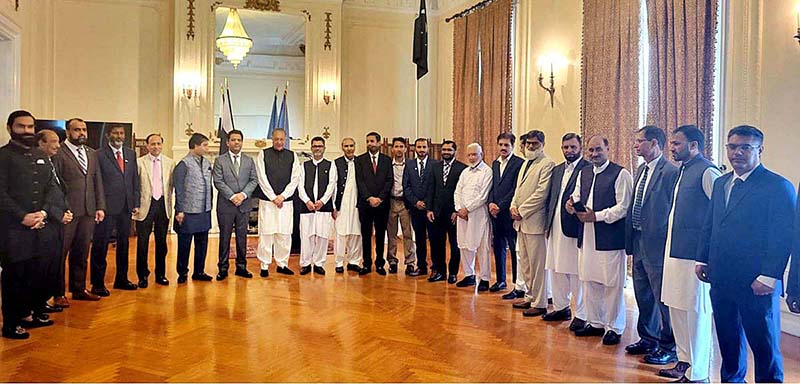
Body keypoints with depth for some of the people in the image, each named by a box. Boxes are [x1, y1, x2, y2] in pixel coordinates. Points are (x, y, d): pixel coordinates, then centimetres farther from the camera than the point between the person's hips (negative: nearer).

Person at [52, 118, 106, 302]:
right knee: (60, 253, 4)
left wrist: (100, 207, 7)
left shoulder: (92, 154, 14)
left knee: (82, 253, 14)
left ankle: (79, 289, 25)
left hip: (88, 211, 6)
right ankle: (59, 293, 15)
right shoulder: (58, 153, -5)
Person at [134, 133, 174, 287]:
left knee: (162, 242, 10)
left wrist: (170, 205, 1)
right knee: (142, 242, 3)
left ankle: (160, 274, 21)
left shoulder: (170, 163, 6)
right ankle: (142, 275, 16)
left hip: (163, 205, 2)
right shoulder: (139, 162, 1)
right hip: (145, 205, -2)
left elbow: (171, 186, 5)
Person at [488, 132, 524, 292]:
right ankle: (500, 280, 24)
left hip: (509, 213, -7)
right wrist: (491, 203, -1)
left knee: (514, 249, -1)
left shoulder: (519, 163, -8)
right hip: (495, 213, 7)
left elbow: (516, 189, -13)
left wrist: (500, 206, -13)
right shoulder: (495, 163, 16)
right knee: (498, 247, 13)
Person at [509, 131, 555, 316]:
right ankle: (531, 296, 27)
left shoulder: (547, 164, -9)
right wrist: (514, 207, 4)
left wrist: (522, 211, -13)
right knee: (524, 263, 15)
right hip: (521, 220, 9)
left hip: (534, 220, -9)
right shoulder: (526, 163, 19)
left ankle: (539, 304, 7)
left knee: (537, 264, -3)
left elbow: (541, 193, -16)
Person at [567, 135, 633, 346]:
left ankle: (613, 328, 16)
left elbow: (623, 207, -12)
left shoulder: (620, 174, -7)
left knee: (612, 285, 2)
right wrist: (572, 204, -7)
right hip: (587, 236, 7)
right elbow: (577, 197, 16)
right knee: (589, 282, 13)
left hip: (610, 237, -6)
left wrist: (596, 216, -19)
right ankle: (595, 322, 28)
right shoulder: (584, 173, 14)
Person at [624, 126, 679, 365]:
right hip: (639, 244, 9)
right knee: (643, 296, 20)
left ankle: (669, 347, 19)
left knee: (663, 297, 3)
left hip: (657, 246, -9)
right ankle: (648, 339, 36)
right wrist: (630, 241, 14)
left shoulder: (671, 172, -16)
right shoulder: (641, 171, 12)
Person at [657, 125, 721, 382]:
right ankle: (684, 362, 30)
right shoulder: (683, 171, 16)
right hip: (674, 252, 9)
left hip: (694, 255, -9)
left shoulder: (707, 172, -12)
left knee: (695, 312, 0)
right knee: (676, 309, 16)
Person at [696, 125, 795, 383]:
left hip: (756, 284, -6)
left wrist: (768, 277, -17)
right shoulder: (721, 183, 12)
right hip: (721, 280, 6)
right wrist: (702, 260, 10)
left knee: (764, 344, 8)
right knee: (728, 340, 18)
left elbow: (783, 238, -13)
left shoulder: (779, 186, -8)